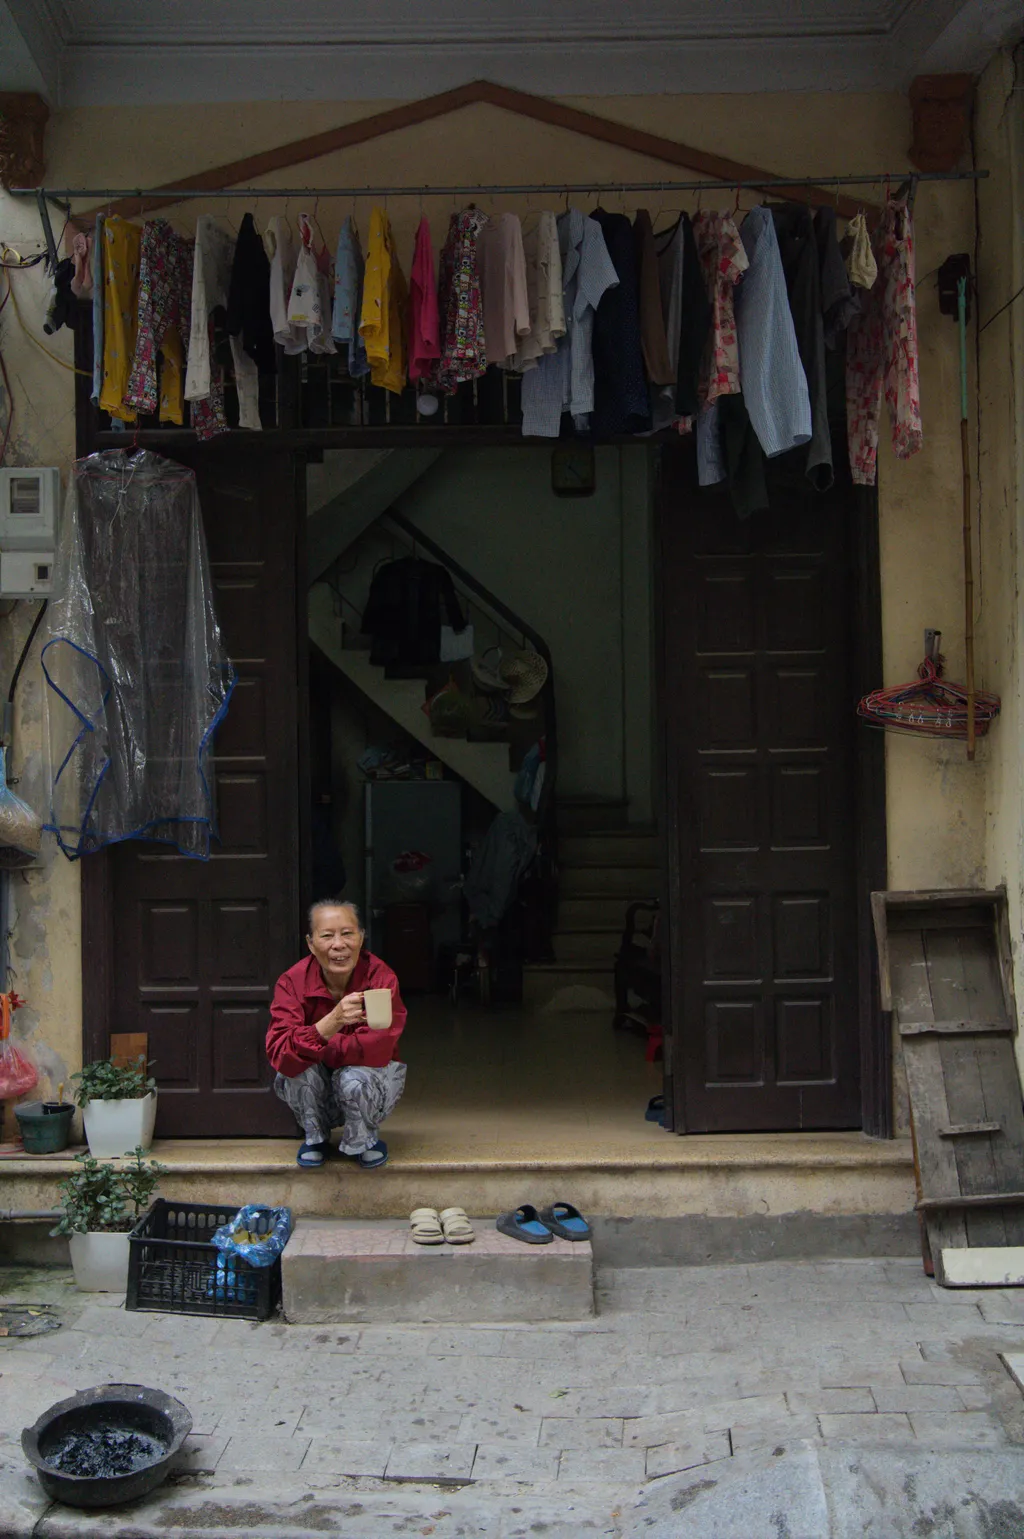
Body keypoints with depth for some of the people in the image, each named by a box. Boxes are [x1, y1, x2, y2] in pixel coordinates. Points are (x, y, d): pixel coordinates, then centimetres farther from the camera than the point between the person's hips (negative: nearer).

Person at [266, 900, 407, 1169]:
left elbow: (377, 1048, -32)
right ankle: (315, 1137, 2)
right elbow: (278, 1054, -34)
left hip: (371, 1079, -1)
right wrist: (331, 1023, -50)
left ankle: (365, 1141, 1)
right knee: (301, 1069, -30)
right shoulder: (293, 982, -20)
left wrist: (308, 1047, -28)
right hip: (315, 1092, 1)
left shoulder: (380, 977, -23)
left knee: (354, 1078, -33)